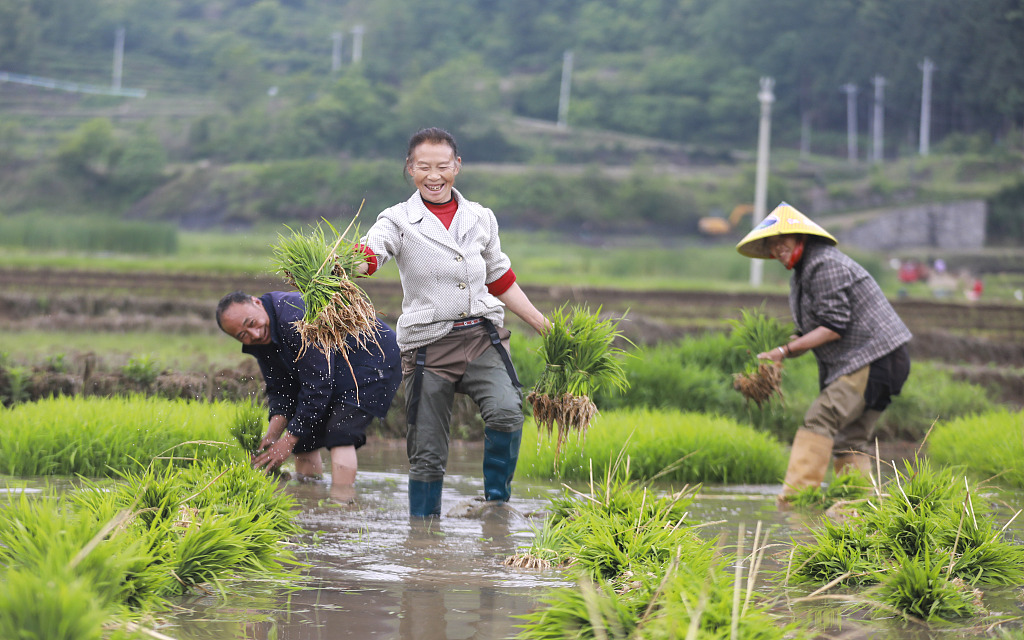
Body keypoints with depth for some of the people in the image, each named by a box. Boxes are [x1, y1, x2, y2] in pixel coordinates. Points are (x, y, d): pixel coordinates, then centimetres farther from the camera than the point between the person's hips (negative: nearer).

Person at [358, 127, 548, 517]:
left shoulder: (480, 219, 13)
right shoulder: (399, 220, 1)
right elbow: (368, 256, -19)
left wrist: (543, 325, 23)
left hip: (482, 337, 2)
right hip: (428, 345, -2)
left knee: (506, 412, -25)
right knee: (426, 452, 0)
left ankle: (497, 501, -7)